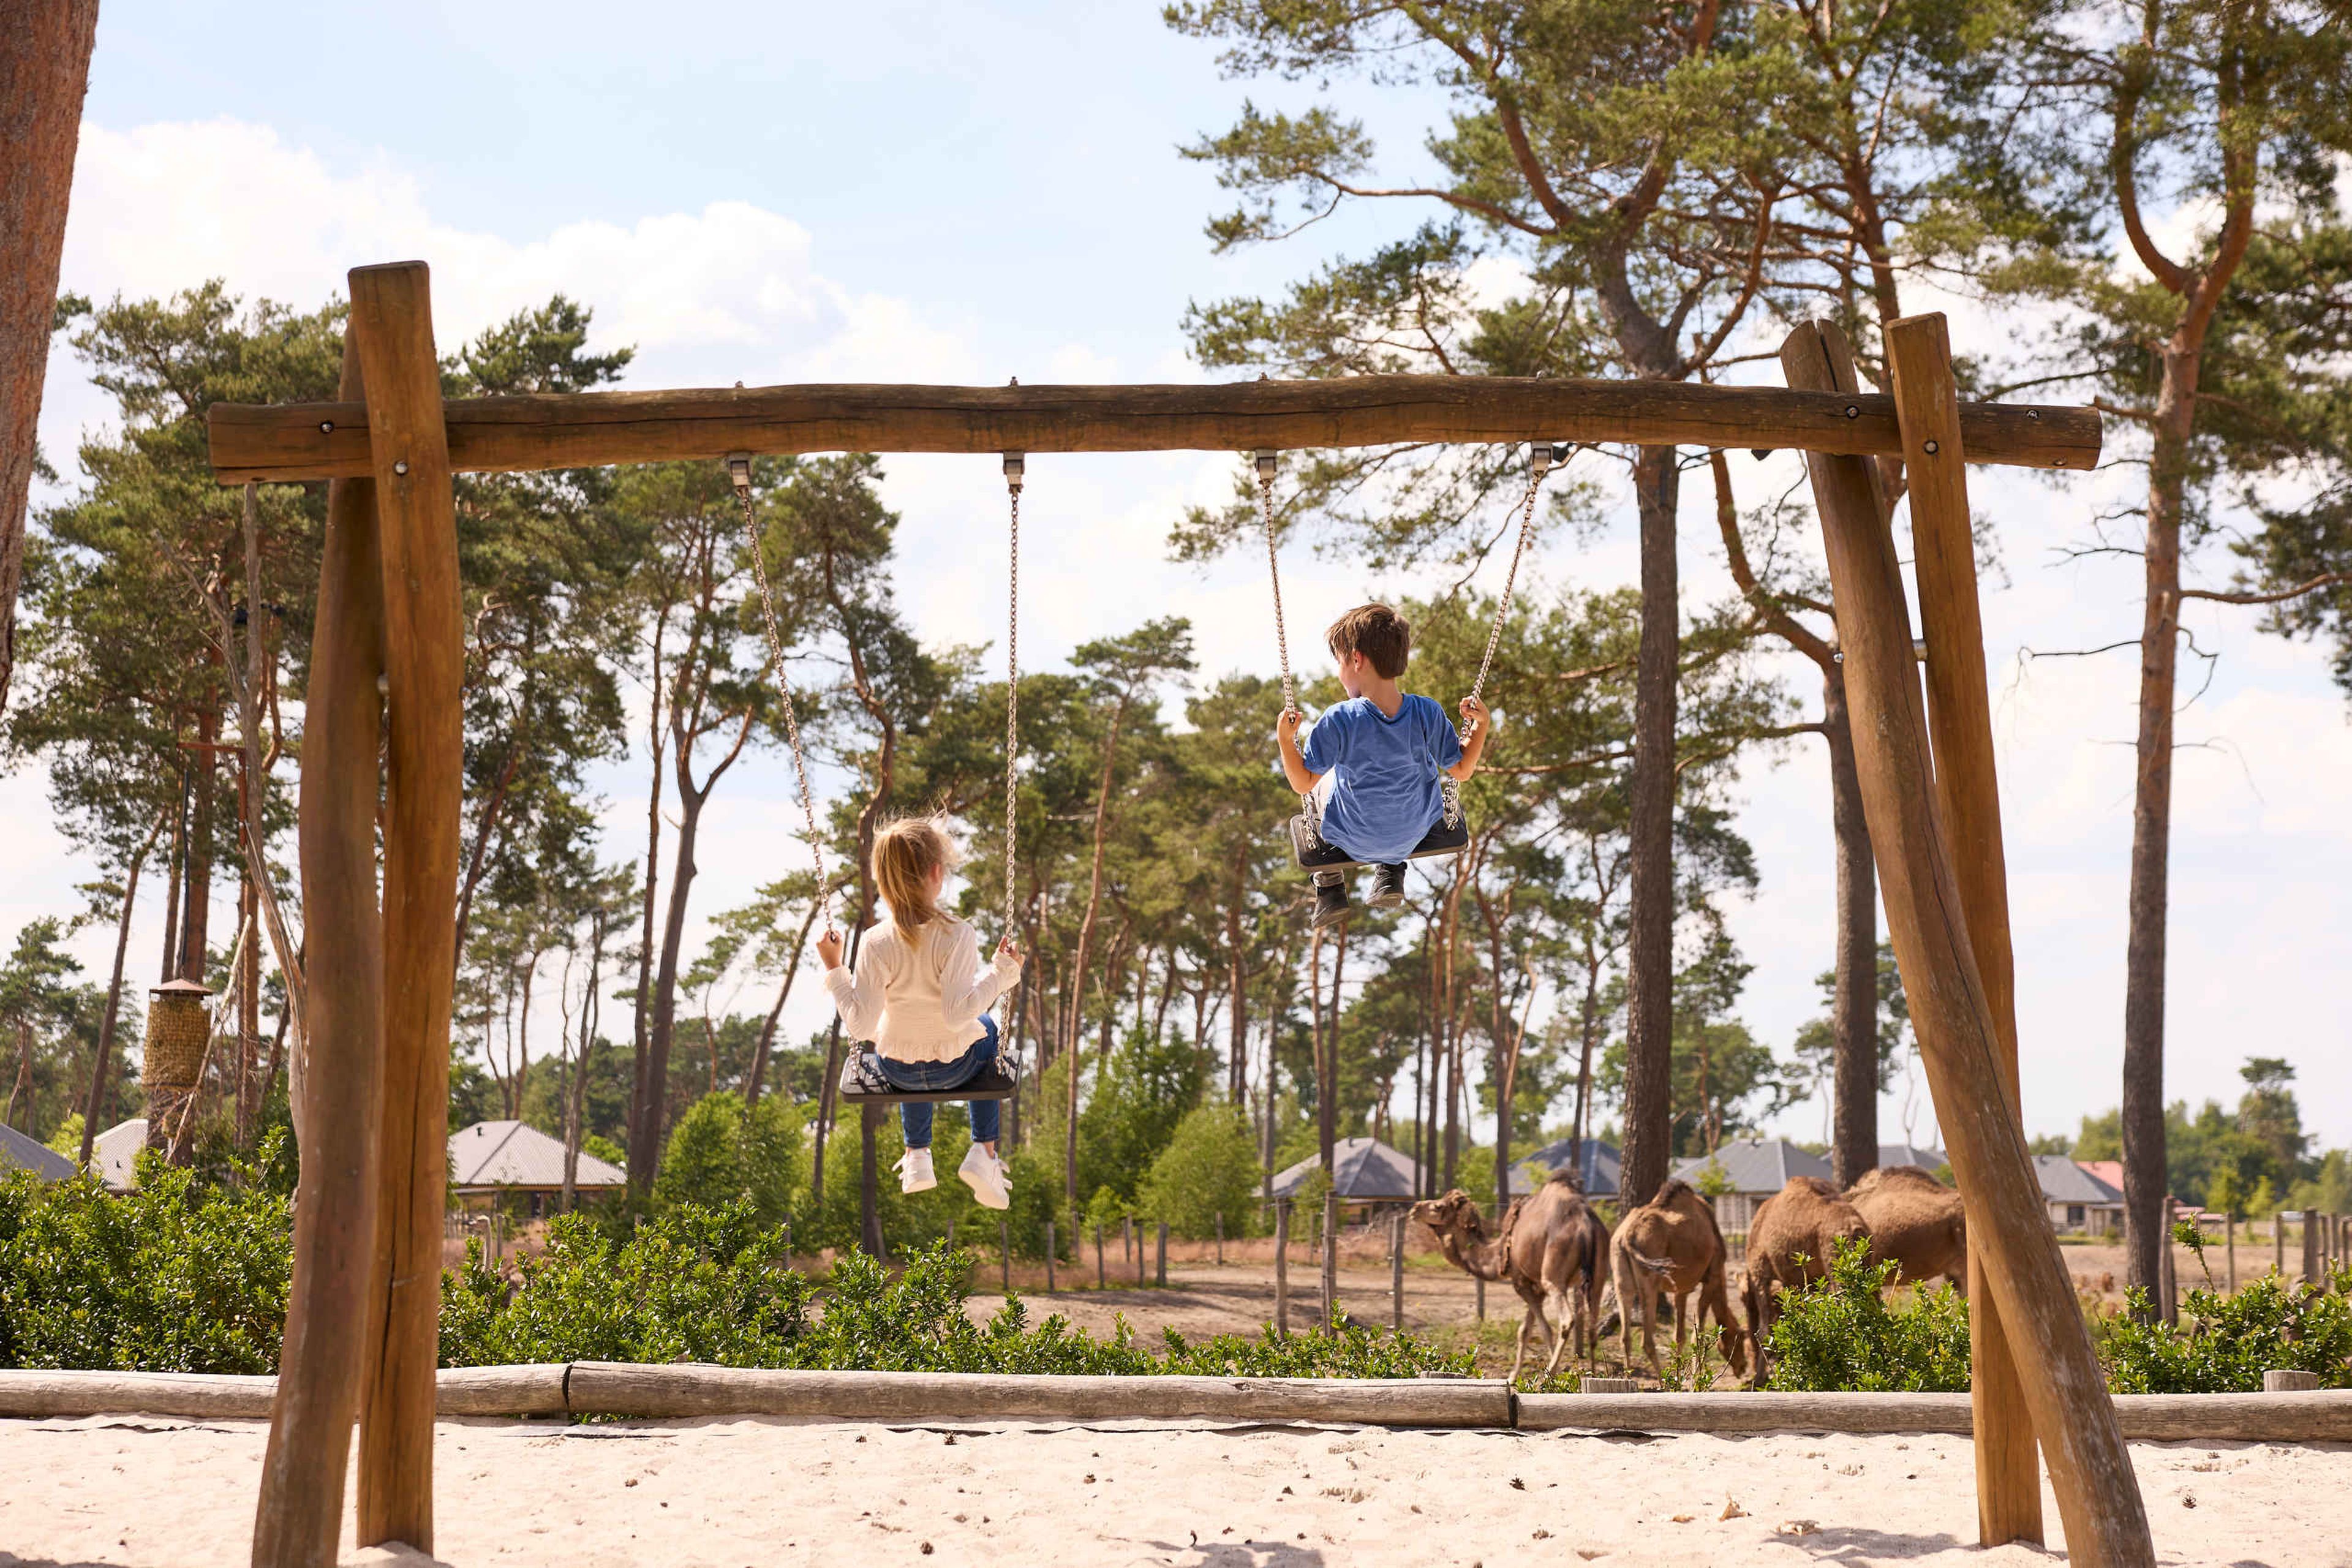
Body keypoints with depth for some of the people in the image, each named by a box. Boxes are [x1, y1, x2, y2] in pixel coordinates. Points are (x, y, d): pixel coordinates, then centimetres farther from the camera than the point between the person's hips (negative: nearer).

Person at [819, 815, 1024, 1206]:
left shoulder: (876, 943, -21)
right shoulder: (957, 935, -27)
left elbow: (860, 1025, -21)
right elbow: (958, 1014, -31)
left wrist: (834, 969, -12)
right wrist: (1000, 971, -24)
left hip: (897, 1071, 2)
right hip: (956, 1069, -2)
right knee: (985, 1027, 35)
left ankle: (917, 1155, 38)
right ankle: (984, 1151, 26)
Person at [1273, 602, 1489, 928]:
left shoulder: (1339, 720, -28)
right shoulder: (1427, 714, -20)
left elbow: (1303, 783, -21)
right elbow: (1462, 770, -9)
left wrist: (1285, 740, -15)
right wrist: (1480, 725, -1)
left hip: (1352, 842, -2)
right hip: (1415, 833, 2)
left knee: (1325, 777, 29)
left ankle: (1330, 888, 33)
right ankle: (1391, 876, 29)